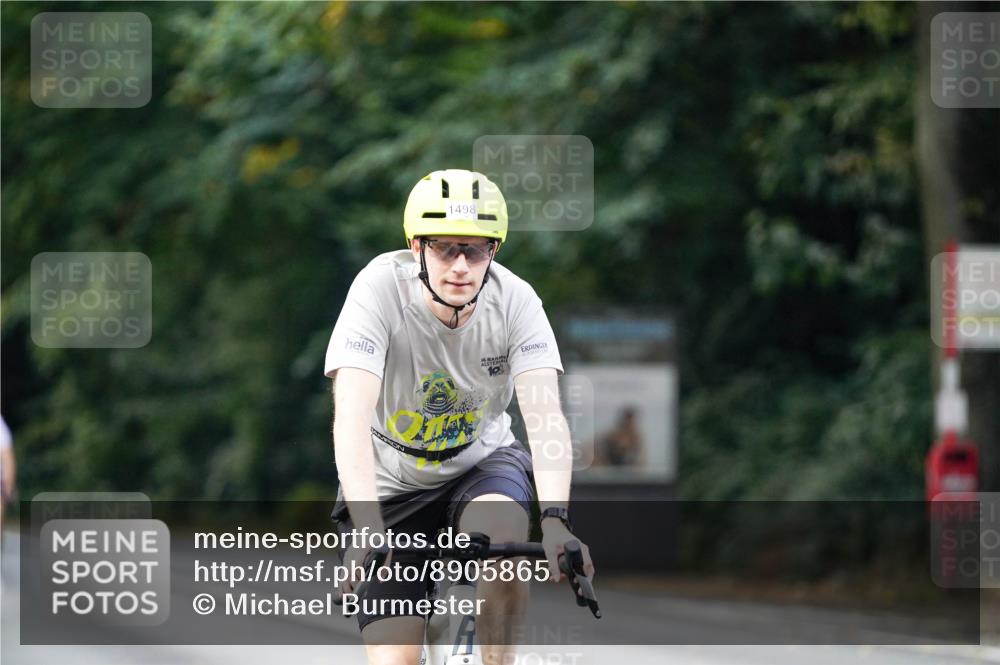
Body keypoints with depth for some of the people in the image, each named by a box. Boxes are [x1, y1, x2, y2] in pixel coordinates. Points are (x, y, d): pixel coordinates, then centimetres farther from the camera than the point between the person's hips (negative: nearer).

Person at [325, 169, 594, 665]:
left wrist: (555, 520, -49)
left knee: (502, 535, -34)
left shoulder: (516, 301, -20)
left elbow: (544, 414, -31)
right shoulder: (380, 289, -27)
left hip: (480, 461, 1)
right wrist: (368, 531, -51)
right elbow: (352, 413, -37)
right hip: (390, 482, -1)